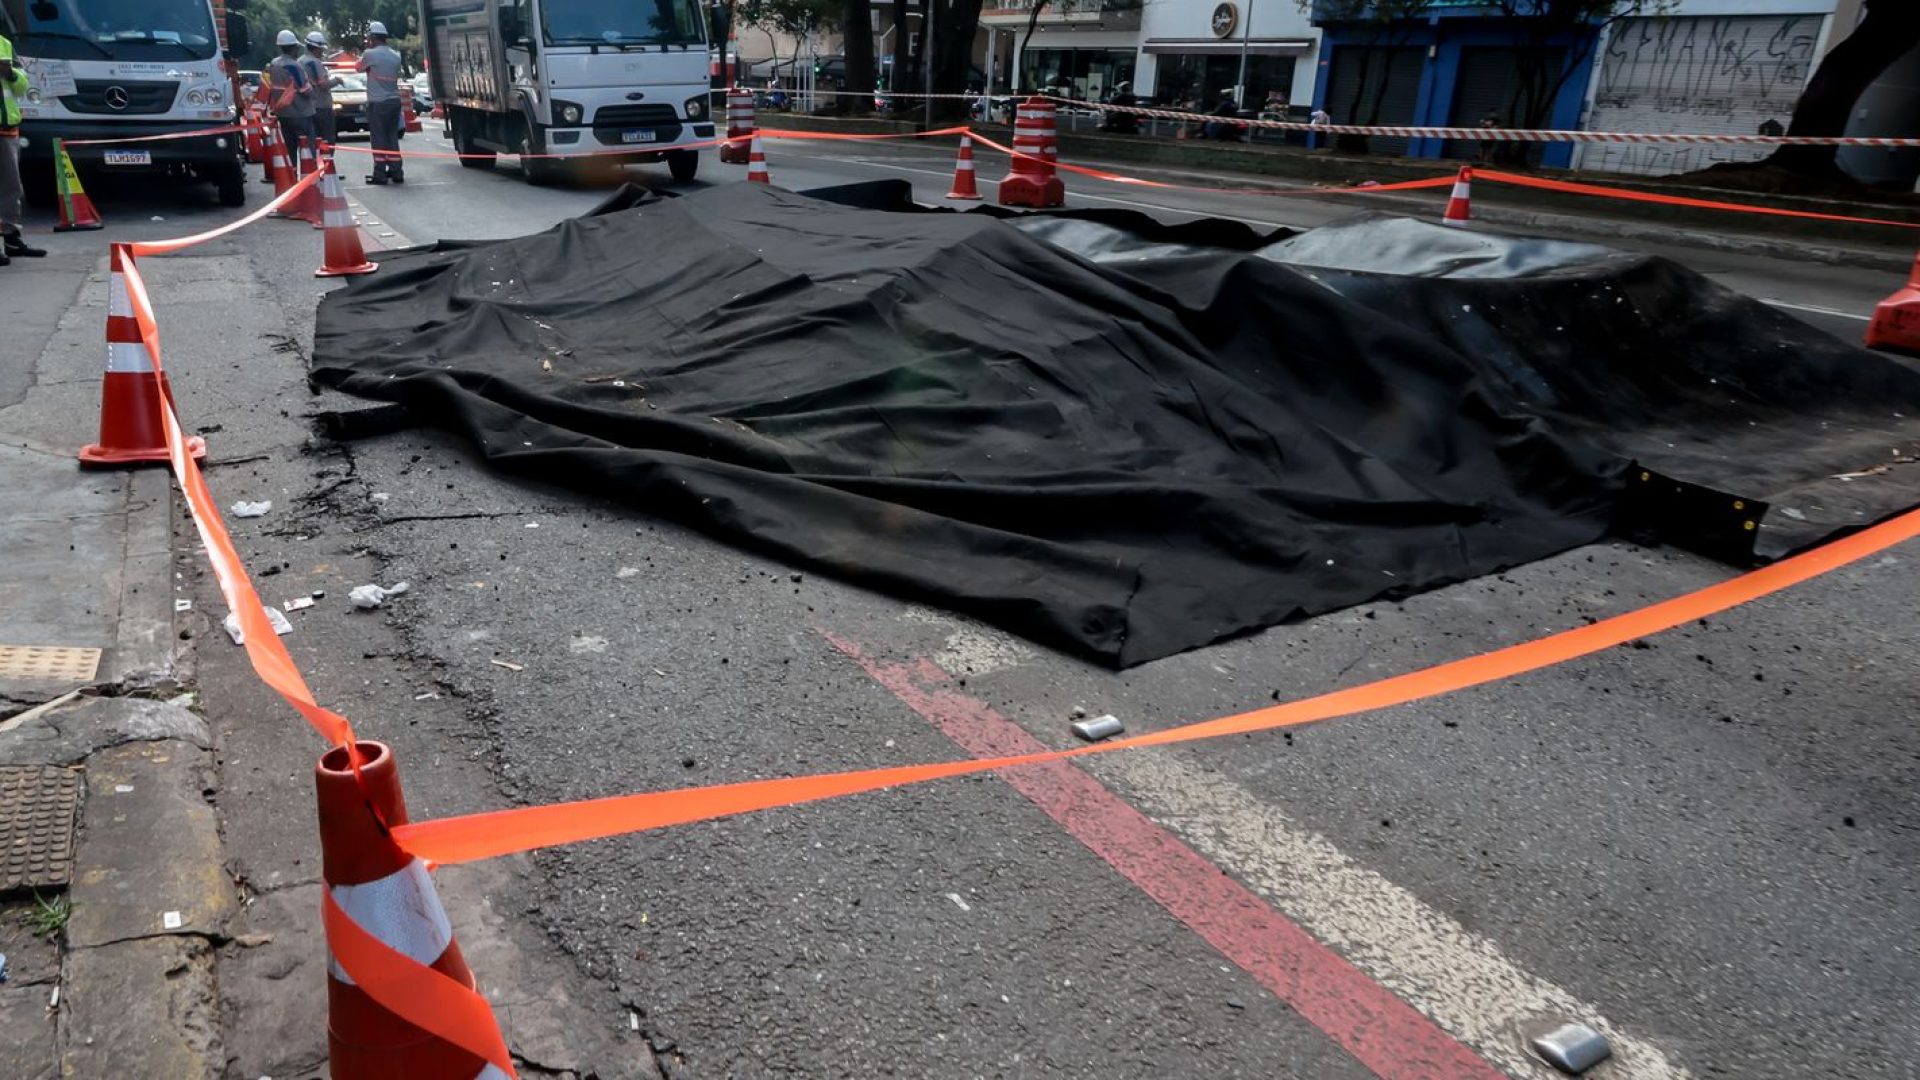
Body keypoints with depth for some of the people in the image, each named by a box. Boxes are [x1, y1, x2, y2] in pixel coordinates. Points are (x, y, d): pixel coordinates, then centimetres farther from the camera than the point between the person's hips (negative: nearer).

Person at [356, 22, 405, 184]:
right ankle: (396, 171, 11)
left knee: (378, 138, -2)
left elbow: (358, 67, 6)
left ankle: (380, 173, -3)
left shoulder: (370, 54, -10)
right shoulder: (395, 56, 9)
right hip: (394, 100, 6)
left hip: (377, 102, -6)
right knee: (392, 137, 11)